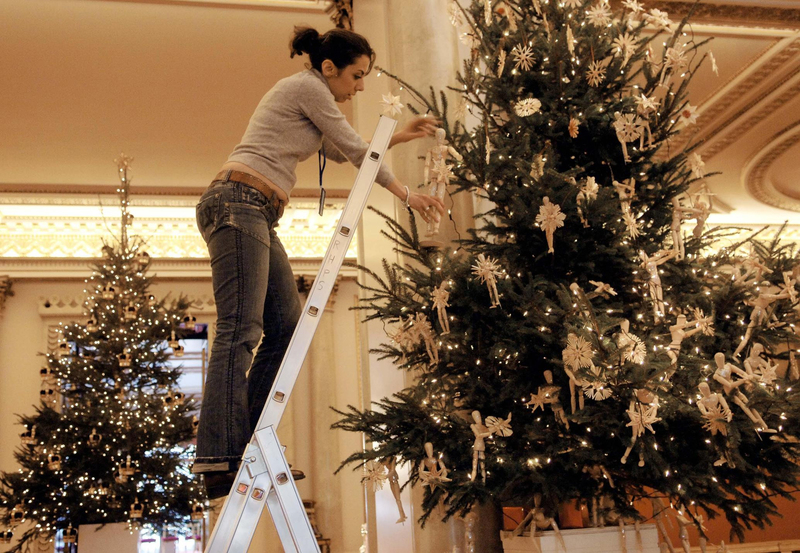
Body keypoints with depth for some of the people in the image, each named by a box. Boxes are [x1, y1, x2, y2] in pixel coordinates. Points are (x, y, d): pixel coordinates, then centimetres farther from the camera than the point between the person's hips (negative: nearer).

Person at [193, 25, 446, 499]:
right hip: (238, 204, -10)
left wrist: (401, 136, 31)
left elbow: (341, 153, 34)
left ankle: (249, 448, 6)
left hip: (257, 217, 10)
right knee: (240, 331, -19)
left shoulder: (307, 96, 26)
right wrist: (408, 195, 6)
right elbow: (357, 151, -2)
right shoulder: (307, 88, -3)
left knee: (286, 326, 6)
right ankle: (220, 460, -24)